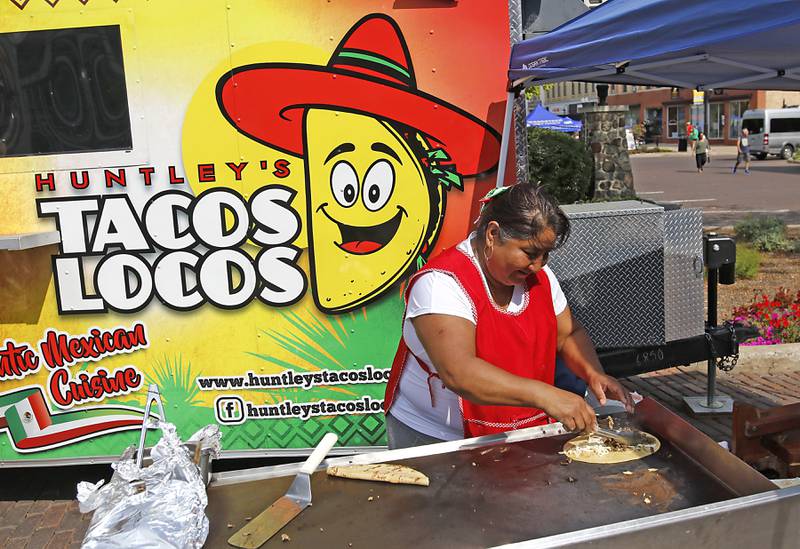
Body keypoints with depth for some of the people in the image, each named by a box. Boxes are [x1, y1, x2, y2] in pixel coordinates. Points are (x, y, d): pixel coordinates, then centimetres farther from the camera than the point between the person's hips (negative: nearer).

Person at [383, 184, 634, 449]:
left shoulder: (540, 276, 3)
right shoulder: (442, 282, -21)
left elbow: (570, 334, 16)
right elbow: (457, 373, -33)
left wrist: (593, 373, -5)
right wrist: (544, 396, -40)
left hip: (524, 437, 5)